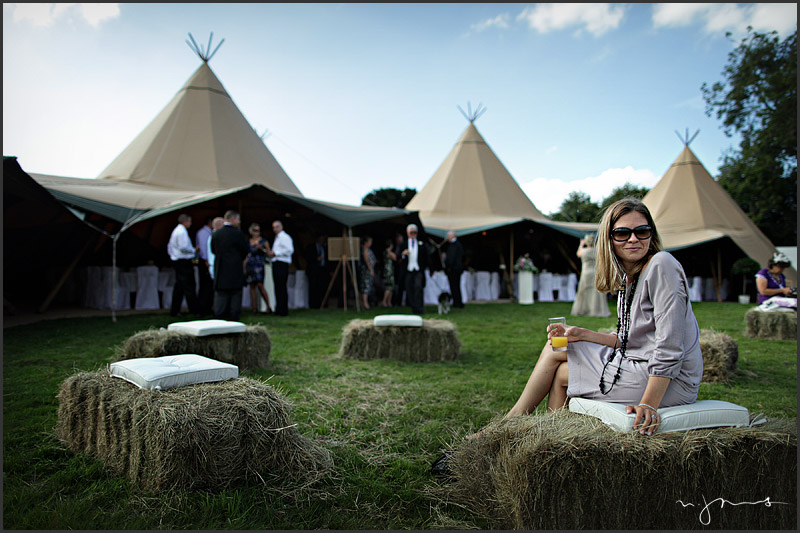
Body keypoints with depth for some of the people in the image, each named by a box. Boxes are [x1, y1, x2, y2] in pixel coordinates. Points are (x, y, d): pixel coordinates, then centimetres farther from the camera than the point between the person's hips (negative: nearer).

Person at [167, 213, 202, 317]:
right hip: (184, 261, -10)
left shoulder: (176, 230, 18)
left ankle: (174, 310, 14)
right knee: (188, 286, -7)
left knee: (179, 287, 11)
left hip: (176, 260, 10)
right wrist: (194, 250, -7)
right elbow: (184, 247, -21)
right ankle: (195, 309, -5)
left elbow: (169, 246, 23)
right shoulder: (182, 231, -14)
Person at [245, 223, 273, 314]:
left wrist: (262, 248, -13)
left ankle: (268, 306, -7)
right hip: (250, 265, 4)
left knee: (260, 285, -15)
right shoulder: (248, 242, 15)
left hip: (259, 265, -4)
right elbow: (246, 256, 17)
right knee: (252, 286, 1)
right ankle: (254, 307, 4)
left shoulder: (264, 241, 6)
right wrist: (244, 268, 12)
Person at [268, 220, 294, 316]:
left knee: (282, 288, -11)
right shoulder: (277, 238, 23)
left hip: (282, 265, -10)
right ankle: (278, 310, 16)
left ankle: (283, 311, -9)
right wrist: (271, 253, 11)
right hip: (276, 264, 10)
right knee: (278, 288, 11)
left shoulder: (285, 237, -7)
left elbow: (290, 250, -19)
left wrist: (275, 253, -15)